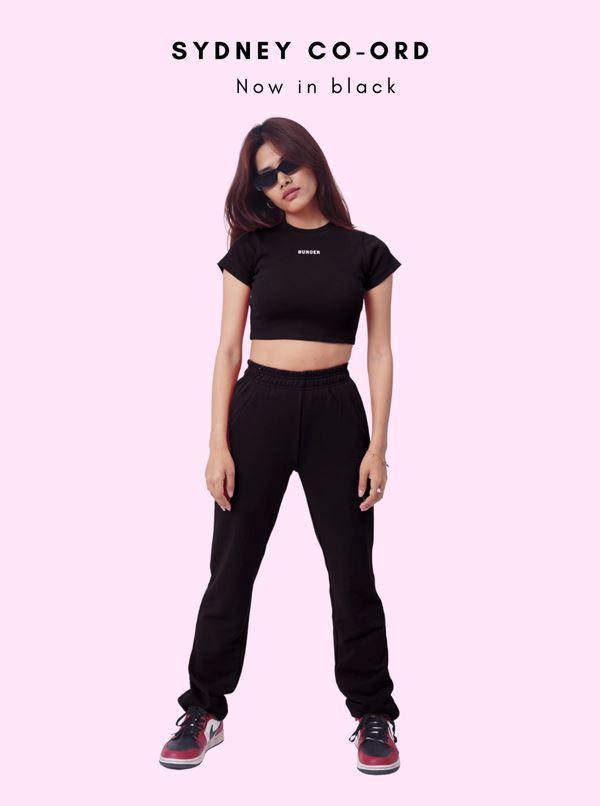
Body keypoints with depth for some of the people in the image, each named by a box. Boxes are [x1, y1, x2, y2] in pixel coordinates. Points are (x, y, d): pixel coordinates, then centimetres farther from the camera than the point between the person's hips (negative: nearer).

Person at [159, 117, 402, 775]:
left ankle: (373, 716, 24)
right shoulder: (252, 248, 4)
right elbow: (228, 350, 1)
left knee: (352, 571, 6)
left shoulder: (365, 252, 4)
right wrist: (218, 444, -6)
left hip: (335, 411, 0)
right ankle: (204, 712, 23)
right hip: (258, 407, 0)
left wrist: (378, 444, -4)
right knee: (231, 567, 6)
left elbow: (380, 353, 4)